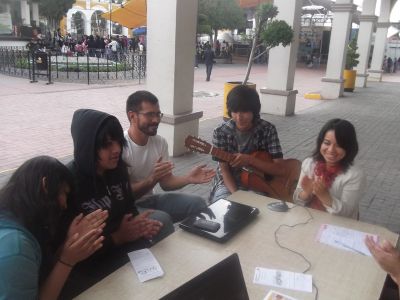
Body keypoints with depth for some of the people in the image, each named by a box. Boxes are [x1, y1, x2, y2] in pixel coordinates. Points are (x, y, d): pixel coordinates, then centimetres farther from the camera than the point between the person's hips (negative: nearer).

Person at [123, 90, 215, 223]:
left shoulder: (160, 142, 1)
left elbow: (166, 182, 1)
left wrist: (188, 178, -18)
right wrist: (152, 179, -33)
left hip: (150, 200, 6)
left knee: (197, 203, -10)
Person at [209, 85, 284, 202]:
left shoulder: (267, 130, -10)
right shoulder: (221, 132, -10)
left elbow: (280, 169, -11)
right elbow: (224, 170, -9)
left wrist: (250, 159, -25)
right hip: (228, 184, 0)